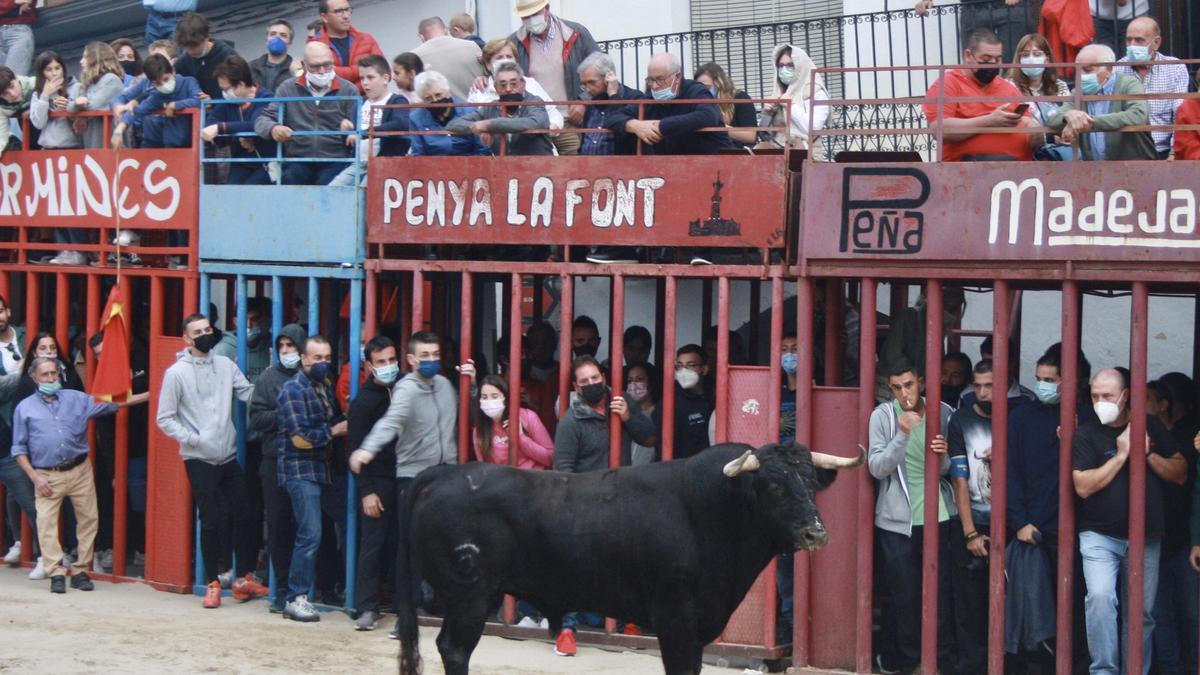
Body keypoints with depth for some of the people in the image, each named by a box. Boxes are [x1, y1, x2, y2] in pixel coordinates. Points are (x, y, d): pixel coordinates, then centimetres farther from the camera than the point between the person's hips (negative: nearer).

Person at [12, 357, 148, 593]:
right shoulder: (25, 408, 4)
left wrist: (149, 395, 0)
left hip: (80, 470, 2)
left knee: (88, 519, 1)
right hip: (47, 476, -2)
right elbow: (19, 449, 5)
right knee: (46, 523, -11)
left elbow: (111, 404, 8)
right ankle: (56, 574, -7)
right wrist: (35, 477, -6)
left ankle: (80, 571, 11)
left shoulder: (76, 399, 9)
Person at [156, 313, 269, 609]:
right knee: (211, 522, 0)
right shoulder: (177, 372, -6)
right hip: (199, 460, -4)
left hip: (228, 457, 4)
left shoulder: (225, 365, 5)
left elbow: (250, 393, -3)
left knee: (244, 515, 5)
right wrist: (193, 439, -14)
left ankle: (244, 578, 19)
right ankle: (212, 583, 13)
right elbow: (164, 418, -4)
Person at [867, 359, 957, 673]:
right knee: (905, 595, 3)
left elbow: (948, 469, 9)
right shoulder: (883, 415, -5)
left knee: (940, 592, 2)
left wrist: (943, 456, -14)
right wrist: (902, 435, -25)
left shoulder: (942, 413, 1)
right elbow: (877, 468, -12)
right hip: (896, 520, -2)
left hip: (936, 517, 2)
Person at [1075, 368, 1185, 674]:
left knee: (1142, 611, 8)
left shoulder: (1150, 426, 5)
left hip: (1146, 537, 3)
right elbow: (1083, 486, -15)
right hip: (1100, 536, -3)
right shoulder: (1086, 433, -4)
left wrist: (1148, 453, -10)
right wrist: (1122, 454, -15)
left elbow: (1179, 473, 5)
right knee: (1100, 597, -23)